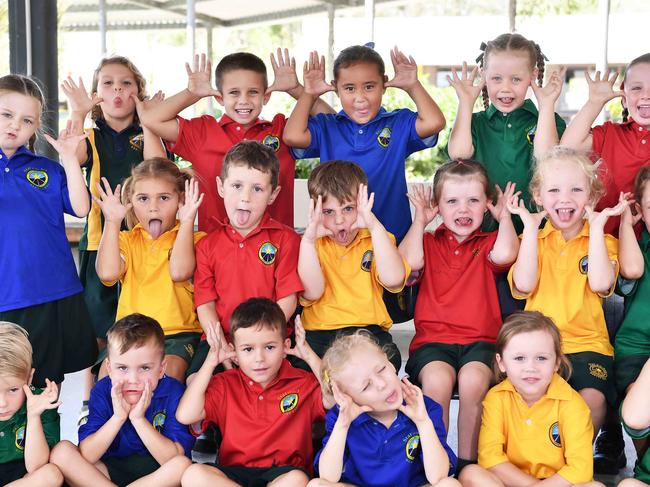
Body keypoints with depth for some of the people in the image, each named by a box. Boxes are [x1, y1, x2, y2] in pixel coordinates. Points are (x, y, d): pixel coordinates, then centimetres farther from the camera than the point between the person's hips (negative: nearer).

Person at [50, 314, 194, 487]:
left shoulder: (172, 392, -14)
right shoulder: (102, 392, -8)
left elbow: (175, 459, -21)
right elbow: (85, 457, -16)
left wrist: (138, 418, -28)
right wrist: (118, 417, -27)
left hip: (158, 473, -1)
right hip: (109, 471, 2)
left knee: (183, 465, -33)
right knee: (61, 452, -18)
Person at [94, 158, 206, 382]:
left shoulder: (192, 239, 5)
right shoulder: (127, 240, 14)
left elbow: (179, 271, -18)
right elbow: (107, 273, -8)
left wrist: (187, 221, -14)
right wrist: (112, 222, -6)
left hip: (178, 332, -2)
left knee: (168, 371, -30)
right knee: (109, 371, -23)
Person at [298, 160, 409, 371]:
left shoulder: (377, 239, 10)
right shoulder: (312, 244, 9)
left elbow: (394, 280, -11)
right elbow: (312, 293, -8)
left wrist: (375, 227, -18)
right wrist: (309, 239, -17)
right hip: (319, 332, 0)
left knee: (389, 359, -31)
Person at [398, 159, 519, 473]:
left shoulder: (488, 243, 16)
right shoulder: (429, 242, 18)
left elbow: (504, 254, -10)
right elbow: (410, 261, -5)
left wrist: (504, 216, 3)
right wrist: (420, 219, 3)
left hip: (480, 339, 0)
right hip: (432, 338, 0)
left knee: (473, 380, -32)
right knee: (437, 380, -32)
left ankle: (468, 462, -17)